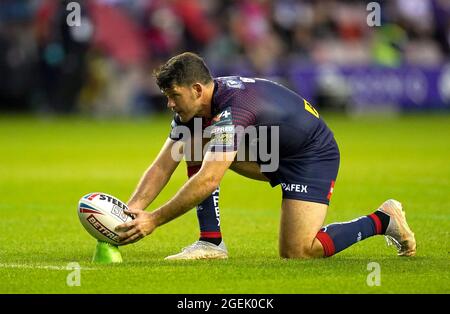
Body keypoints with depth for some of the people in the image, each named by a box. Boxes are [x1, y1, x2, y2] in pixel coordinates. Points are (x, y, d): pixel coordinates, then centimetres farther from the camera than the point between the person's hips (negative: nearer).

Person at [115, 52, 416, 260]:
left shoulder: (233, 107, -34)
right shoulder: (193, 107, -7)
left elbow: (208, 181, -39)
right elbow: (162, 166, -5)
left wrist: (154, 220, -36)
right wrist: (131, 210, -20)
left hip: (314, 156, -9)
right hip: (270, 152, 9)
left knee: (297, 252, -19)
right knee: (197, 146, -7)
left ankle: (383, 220, -1)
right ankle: (211, 242, -3)